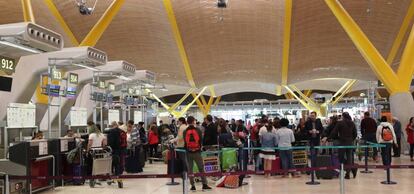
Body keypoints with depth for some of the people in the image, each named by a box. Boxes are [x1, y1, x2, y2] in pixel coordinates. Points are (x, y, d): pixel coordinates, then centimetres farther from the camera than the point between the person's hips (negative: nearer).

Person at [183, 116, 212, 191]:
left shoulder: (185, 132, -3)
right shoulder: (198, 130, -5)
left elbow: (185, 142, 0)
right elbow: (201, 140, -1)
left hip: (188, 152, 1)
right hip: (197, 152, -1)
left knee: (190, 169, 9)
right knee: (201, 168, 8)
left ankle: (193, 186, 9)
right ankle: (204, 184, 8)